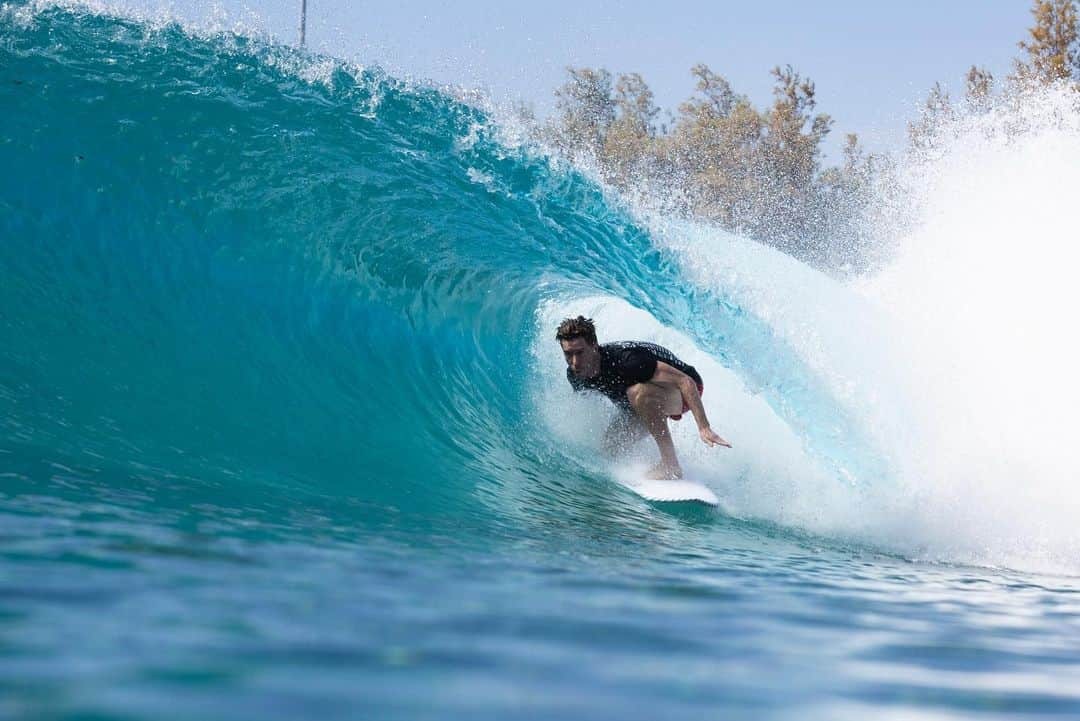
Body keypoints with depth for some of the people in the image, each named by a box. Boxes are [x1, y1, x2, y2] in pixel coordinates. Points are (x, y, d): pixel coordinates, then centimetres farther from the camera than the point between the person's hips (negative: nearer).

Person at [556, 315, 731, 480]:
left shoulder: (623, 359, -37)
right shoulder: (575, 375, -15)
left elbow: (685, 381, -38)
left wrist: (704, 428, -44)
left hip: (682, 391, -7)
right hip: (648, 405, 7)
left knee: (638, 392, -37)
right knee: (610, 445, -10)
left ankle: (671, 466, -29)